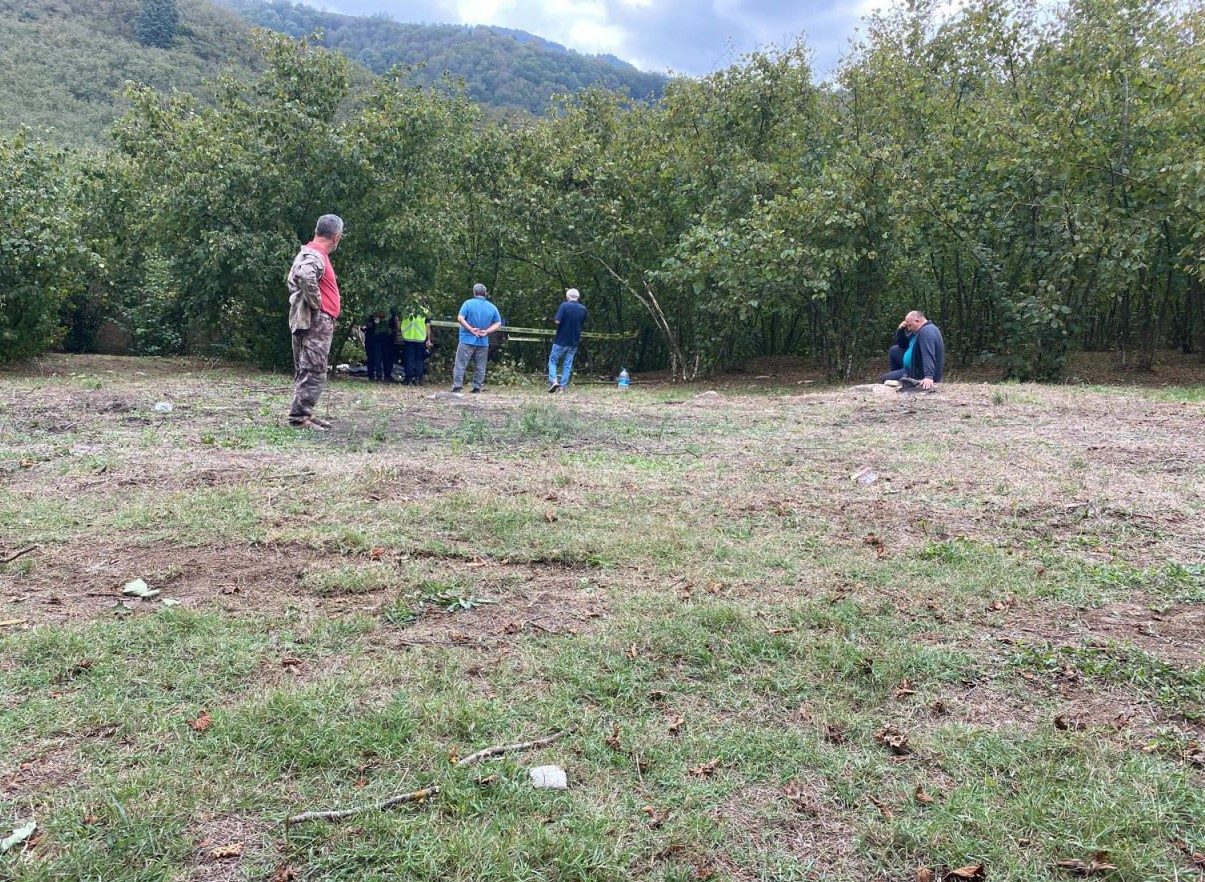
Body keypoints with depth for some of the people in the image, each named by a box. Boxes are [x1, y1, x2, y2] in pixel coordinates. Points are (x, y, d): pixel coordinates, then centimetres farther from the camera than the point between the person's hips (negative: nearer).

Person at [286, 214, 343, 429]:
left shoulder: (309, 253, 18)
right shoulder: (316, 256, -15)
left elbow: (291, 281, 29)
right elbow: (306, 277, -36)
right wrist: (316, 302, -23)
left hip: (304, 321, 11)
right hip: (317, 322, -11)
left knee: (305, 370, 15)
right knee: (314, 372, -9)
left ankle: (304, 413, 22)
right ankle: (299, 416, -9)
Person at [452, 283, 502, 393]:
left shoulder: (468, 303, -5)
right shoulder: (492, 307, 5)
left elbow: (460, 318, -14)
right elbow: (498, 323, 5)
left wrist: (471, 329, -11)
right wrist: (486, 331, -2)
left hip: (467, 340, -3)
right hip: (483, 342, 3)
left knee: (460, 364, 0)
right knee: (480, 367, 11)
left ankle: (457, 386, -5)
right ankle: (477, 387, 11)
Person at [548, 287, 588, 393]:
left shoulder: (564, 305, -12)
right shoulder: (583, 309, 2)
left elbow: (557, 321, -19)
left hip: (561, 340, -4)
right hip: (574, 342, 4)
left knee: (552, 361, 9)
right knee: (567, 365, 9)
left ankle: (553, 381, -8)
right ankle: (562, 386, 8)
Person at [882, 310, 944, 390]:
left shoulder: (927, 332, -25)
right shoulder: (918, 330, 11)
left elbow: (928, 356, -39)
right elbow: (899, 344, 18)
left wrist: (929, 376, -51)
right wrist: (900, 330, -2)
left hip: (919, 373, -11)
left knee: (885, 378, -5)